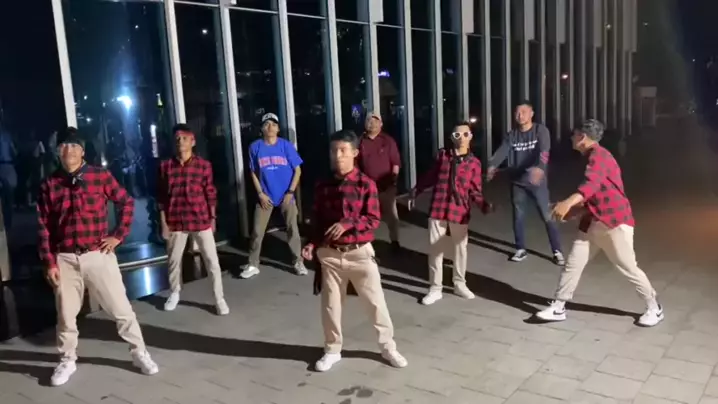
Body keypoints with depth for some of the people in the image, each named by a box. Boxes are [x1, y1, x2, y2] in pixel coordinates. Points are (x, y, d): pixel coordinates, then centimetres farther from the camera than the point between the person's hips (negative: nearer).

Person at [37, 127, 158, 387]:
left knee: (121, 309, 4)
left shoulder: (101, 176, -3)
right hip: (65, 259, 1)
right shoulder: (49, 185, 0)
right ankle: (67, 360, 33)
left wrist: (119, 235, 0)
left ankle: (139, 352, 20)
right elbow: (44, 227, 1)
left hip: (98, 255, -1)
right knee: (66, 314, 13)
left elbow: (127, 202, 6)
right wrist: (49, 263, -2)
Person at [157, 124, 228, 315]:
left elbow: (210, 194, 2)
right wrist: (163, 222, 0)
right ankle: (175, 293, 39)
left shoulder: (204, 165, -4)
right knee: (174, 260, 16)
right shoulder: (166, 166, -2)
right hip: (176, 221, 2)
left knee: (212, 261, 0)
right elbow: (161, 196, 2)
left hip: (201, 220, -1)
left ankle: (219, 299, 12)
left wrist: (212, 218, 1)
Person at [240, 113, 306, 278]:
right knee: (257, 231, 2)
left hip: (286, 195, -1)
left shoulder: (286, 145, -6)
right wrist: (260, 194, -4)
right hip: (265, 196, 1)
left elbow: (297, 170, -2)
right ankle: (253, 265, 15)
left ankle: (298, 262, 18)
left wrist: (290, 192, -8)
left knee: (292, 229, 4)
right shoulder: (255, 147, -3)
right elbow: (253, 173, 4)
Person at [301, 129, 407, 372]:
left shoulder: (366, 184, -8)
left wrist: (348, 224, -25)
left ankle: (388, 347, 25)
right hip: (330, 254, 3)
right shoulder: (323, 186, 2)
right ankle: (332, 350, 29)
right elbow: (318, 221, 8)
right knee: (330, 304, 11)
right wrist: (312, 244, -7)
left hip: (360, 252, -2)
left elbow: (374, 220, -10)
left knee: (375, 301, 7)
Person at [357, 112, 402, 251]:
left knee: (391, 215, 8)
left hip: (386, 185, -1)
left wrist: (394, 180, -9)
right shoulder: (360, 141, 0)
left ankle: (394, 241, 22)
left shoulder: (388, 140, -2)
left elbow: (396, 162, -3)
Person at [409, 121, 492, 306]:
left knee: (460, 247, 13)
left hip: (460, 211, 0)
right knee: (435, 248, 4)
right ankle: (435, 288, 15)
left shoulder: (474, 162, 1)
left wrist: (483, 204, -16)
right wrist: (415, 191, 12)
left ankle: (459, 284, 32)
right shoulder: (442, 155, 4)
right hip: (438, 208, 0)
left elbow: (475, 190, 0)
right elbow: (430, 176, 14)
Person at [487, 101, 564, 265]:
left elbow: (544, 152, -23)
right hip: (517, 182, 3)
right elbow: (502, 152, -13)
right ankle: (521, 250, 26)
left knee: (547, 216, 0)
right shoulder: (511, 135, 3)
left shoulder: (541, 131, -6)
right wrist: (492, 166, -34)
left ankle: (557, 251, 12)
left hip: (536, 181, -3)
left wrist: (539, 168, -44)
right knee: (518, 217, 11)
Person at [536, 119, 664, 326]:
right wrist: (573, 210, 14)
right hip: (593, 223, 9)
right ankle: (558, 308, 10)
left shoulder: (598, 155, -15)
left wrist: (568, 202, -53)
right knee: (573, 264, 4)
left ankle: (654, 308, 21)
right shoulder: (592, 157, 17)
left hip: (615, 222, -9)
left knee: (629, 268, 2)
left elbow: (592, 183, -37)